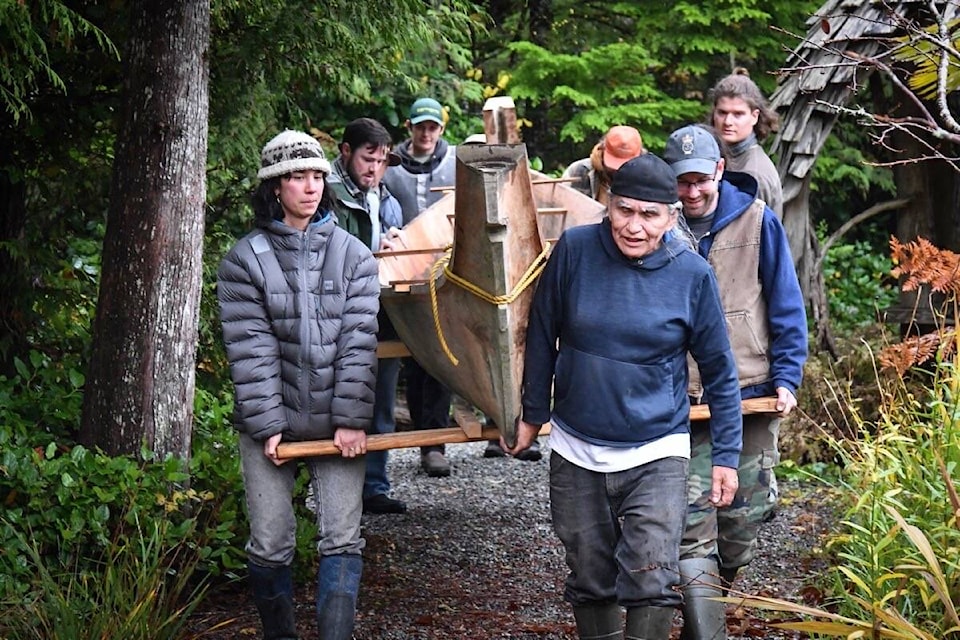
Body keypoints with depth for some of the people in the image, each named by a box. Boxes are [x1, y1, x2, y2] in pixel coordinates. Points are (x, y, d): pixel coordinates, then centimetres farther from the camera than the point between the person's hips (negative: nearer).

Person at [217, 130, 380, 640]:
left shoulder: (353, 256, 5)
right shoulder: (244, 260, 0)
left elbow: (359, 342, -1)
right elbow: (251, 350, -5)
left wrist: (352, 419, -9)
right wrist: (267, 425, -10)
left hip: (338, 426, 1)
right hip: (270, 425, -1)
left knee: (342, 540, -4)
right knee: (270, 545, 3)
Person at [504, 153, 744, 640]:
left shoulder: (693, 275, -9)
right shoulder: (574, 250, -8)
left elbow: (719, 372, 0)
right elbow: (542, 336, 5)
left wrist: (726, 455, 1)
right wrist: (532, 415, 10)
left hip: (657, 454, -2)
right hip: (576, 452, 2)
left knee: (651, 581, -13)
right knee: (591, 581, 13)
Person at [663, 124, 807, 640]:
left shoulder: (756, 221, -1)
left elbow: (786, 304, 4)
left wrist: (786, 378, -2)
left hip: (751, 396, 1)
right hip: (683, 401, -1)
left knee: (742, 519, 10)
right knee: (693, 523, -10)